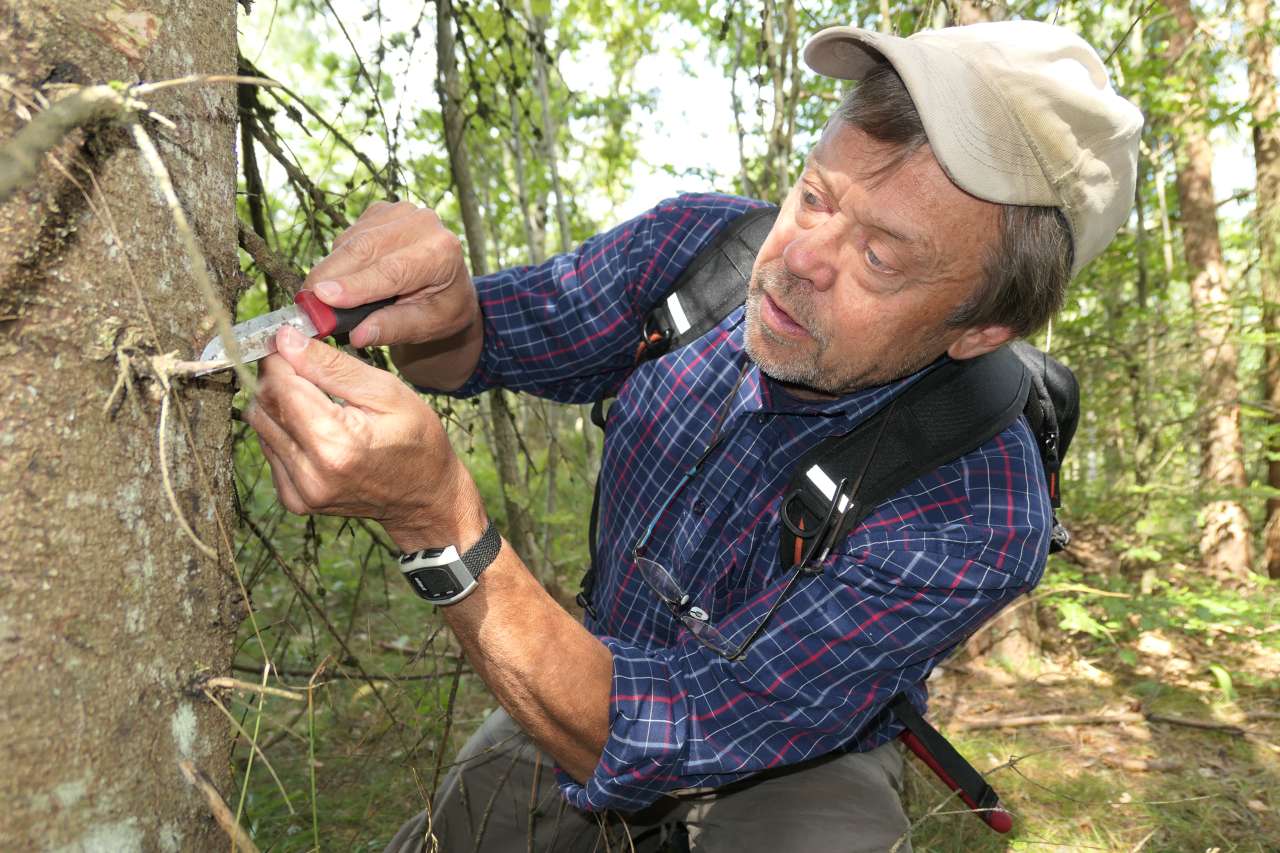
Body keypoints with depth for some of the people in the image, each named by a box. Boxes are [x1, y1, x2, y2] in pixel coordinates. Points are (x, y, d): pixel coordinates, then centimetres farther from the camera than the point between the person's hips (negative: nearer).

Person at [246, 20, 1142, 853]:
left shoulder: (973, 527, -34)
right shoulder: (701, 245, -20)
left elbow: (645, 746, -35)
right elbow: (482, 345, -6)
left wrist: (438, 517, -48)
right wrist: (437, 310, -32)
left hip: (791, 770, -3)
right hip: (593, 674, 4)